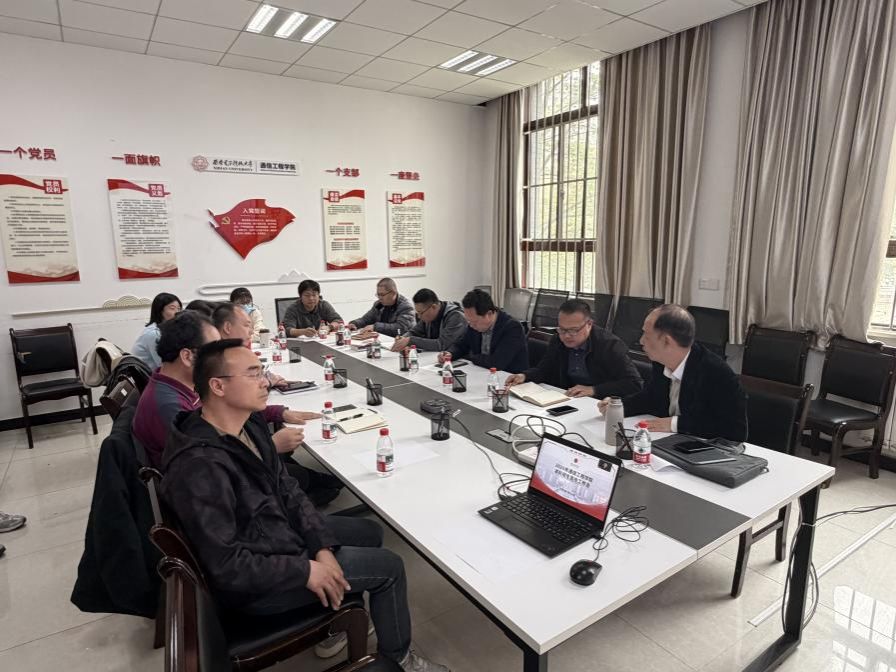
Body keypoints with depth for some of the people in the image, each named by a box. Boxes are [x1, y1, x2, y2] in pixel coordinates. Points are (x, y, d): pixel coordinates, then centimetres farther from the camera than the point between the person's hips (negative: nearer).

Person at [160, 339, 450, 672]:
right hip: (252, 581, -8)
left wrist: (322, 546, -10)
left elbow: (287, 489, 0)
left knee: (369, 532, 18)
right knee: (389, 567, -3)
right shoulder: (199, 467, -33)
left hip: (280, 528, 9)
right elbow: (226, 566, -30)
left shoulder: (247, 423, -5)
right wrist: (304, 570, -20)